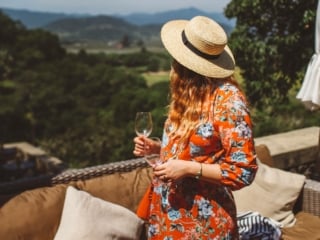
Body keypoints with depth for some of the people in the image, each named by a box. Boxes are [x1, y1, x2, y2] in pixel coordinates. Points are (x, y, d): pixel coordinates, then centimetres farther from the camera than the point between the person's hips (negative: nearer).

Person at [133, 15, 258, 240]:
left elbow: (243, 172, -19)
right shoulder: (190, 93, 4)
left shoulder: (228, 99, -20)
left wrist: (188, 169, -24)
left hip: (203, 221, -7)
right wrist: (156, 147, 0)